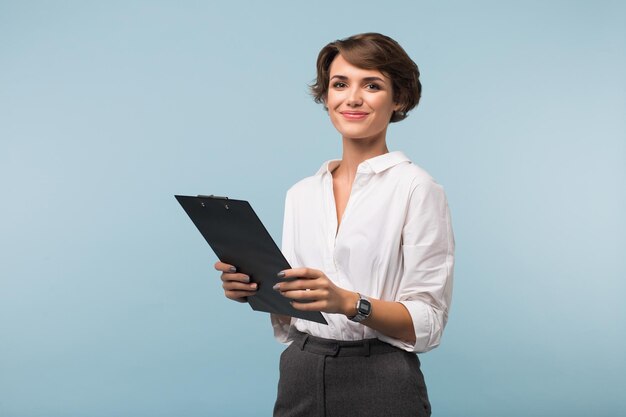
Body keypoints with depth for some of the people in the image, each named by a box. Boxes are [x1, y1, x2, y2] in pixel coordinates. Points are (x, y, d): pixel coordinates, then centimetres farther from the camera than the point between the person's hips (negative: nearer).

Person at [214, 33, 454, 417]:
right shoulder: (301, 194, 8)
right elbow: (291, 312, 11)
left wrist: (348, 301, -26)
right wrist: (256, 289, -8)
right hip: (300, 376, 5)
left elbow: (427, 322, -12)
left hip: (380, 385, -5)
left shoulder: (417, 188, -10)